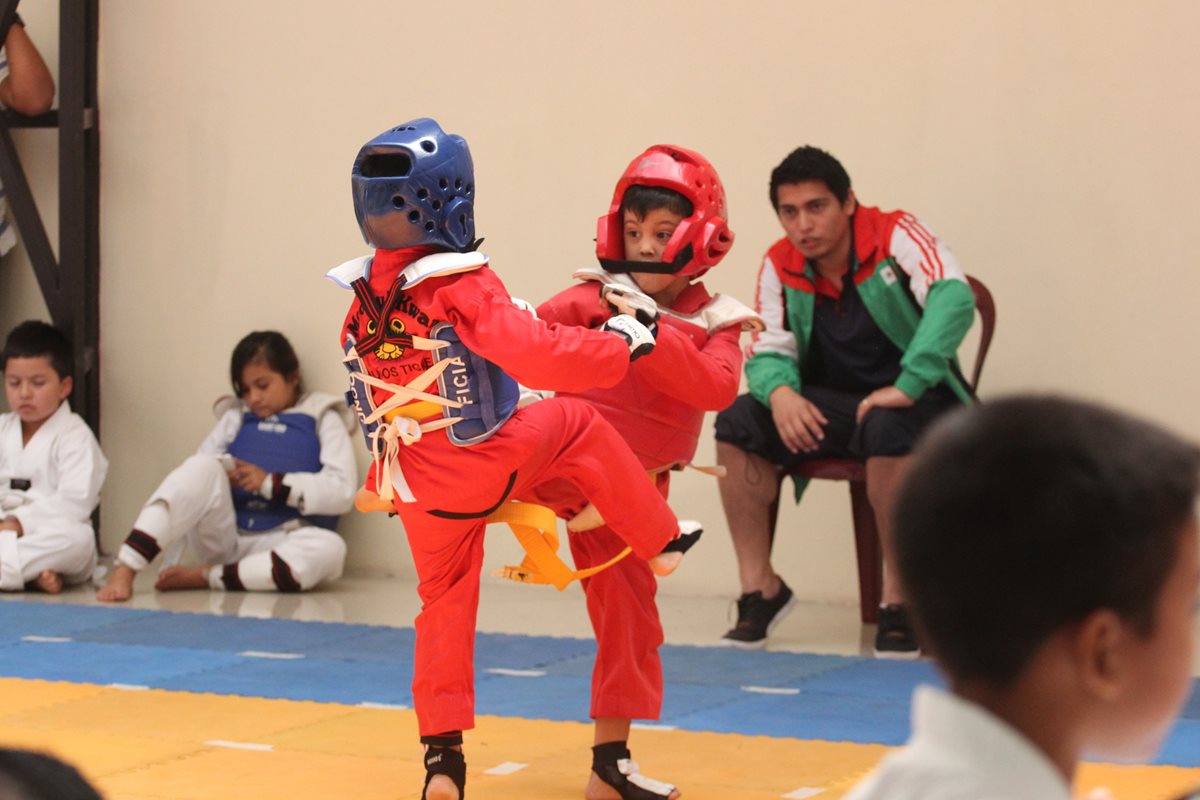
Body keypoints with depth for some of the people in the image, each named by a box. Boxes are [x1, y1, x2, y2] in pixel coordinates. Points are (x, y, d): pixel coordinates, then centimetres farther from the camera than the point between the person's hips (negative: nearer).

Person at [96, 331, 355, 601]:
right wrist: (219, 477, -13)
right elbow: (197, 469, 10)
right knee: (204, 467, -27)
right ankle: (124, 570, -38)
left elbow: (342, 491, -5)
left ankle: (205, 576, -28)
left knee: (330, 548, -36)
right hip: (222, 538, 2)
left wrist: (271, 483, -12)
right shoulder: (236, 416, 18)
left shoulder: (321, 419, 8)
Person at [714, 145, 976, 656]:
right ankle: (760, 589, -7)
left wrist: (906, 386, -38)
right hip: (831, 408, 5)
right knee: (738, 423, -18)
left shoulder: (895, 235, -14)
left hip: (918, 403, -5)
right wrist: (779, 391, -25)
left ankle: (898, 601, -25)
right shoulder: (780, 266, 1)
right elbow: (768, 352, 1)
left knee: (887, 429, -39)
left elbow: (954, 298, -30)